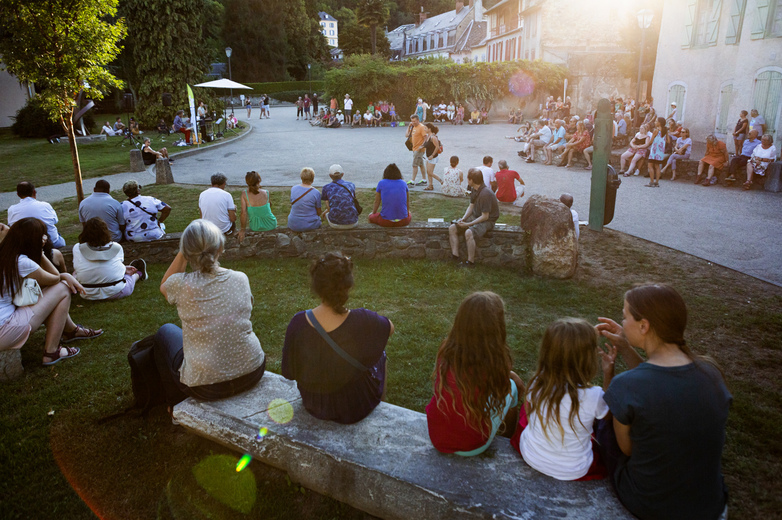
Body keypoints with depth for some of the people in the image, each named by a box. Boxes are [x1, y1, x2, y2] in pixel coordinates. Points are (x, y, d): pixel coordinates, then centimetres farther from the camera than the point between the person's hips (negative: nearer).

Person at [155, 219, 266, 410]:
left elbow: (164, 286, 10)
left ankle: (177, 403, 36)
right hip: (252, 373, 3)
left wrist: (183, 252, -1)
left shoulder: (182, 285, -16)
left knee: (165, 332, 23)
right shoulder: (240, 278, -8)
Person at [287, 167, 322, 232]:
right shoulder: (316, 193, -16)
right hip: (310, 225, -2)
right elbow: (318, 212, -5)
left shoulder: (293, 189, -6)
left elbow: (292, 205, 9)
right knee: (318, 218, 34)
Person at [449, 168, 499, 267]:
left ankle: (470, 262, -22)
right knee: (452, 228, -5)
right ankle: (455, 256, -9)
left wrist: (468, 224, -21)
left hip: (487, 221, -9)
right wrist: (463, 219, -5)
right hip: (475, 217, 9)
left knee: (468, 233, -36)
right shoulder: (474, 190, 4)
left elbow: (485, 216, -23)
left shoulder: (485, 193, -25)